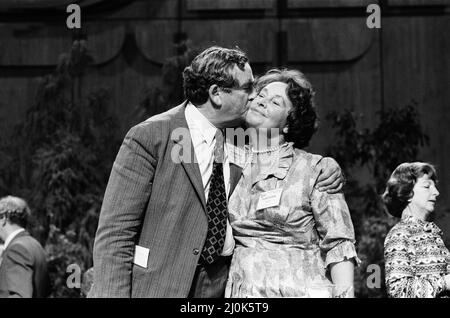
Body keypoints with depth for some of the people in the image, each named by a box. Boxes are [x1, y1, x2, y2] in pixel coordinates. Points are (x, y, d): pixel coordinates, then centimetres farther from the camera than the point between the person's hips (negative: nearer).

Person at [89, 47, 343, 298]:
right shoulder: (148, 138, -11)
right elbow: (115, 233, -12)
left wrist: (325, 176, 3)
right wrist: (114, 295, -20)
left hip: (220, 287, 5)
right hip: (155, 287, -5)